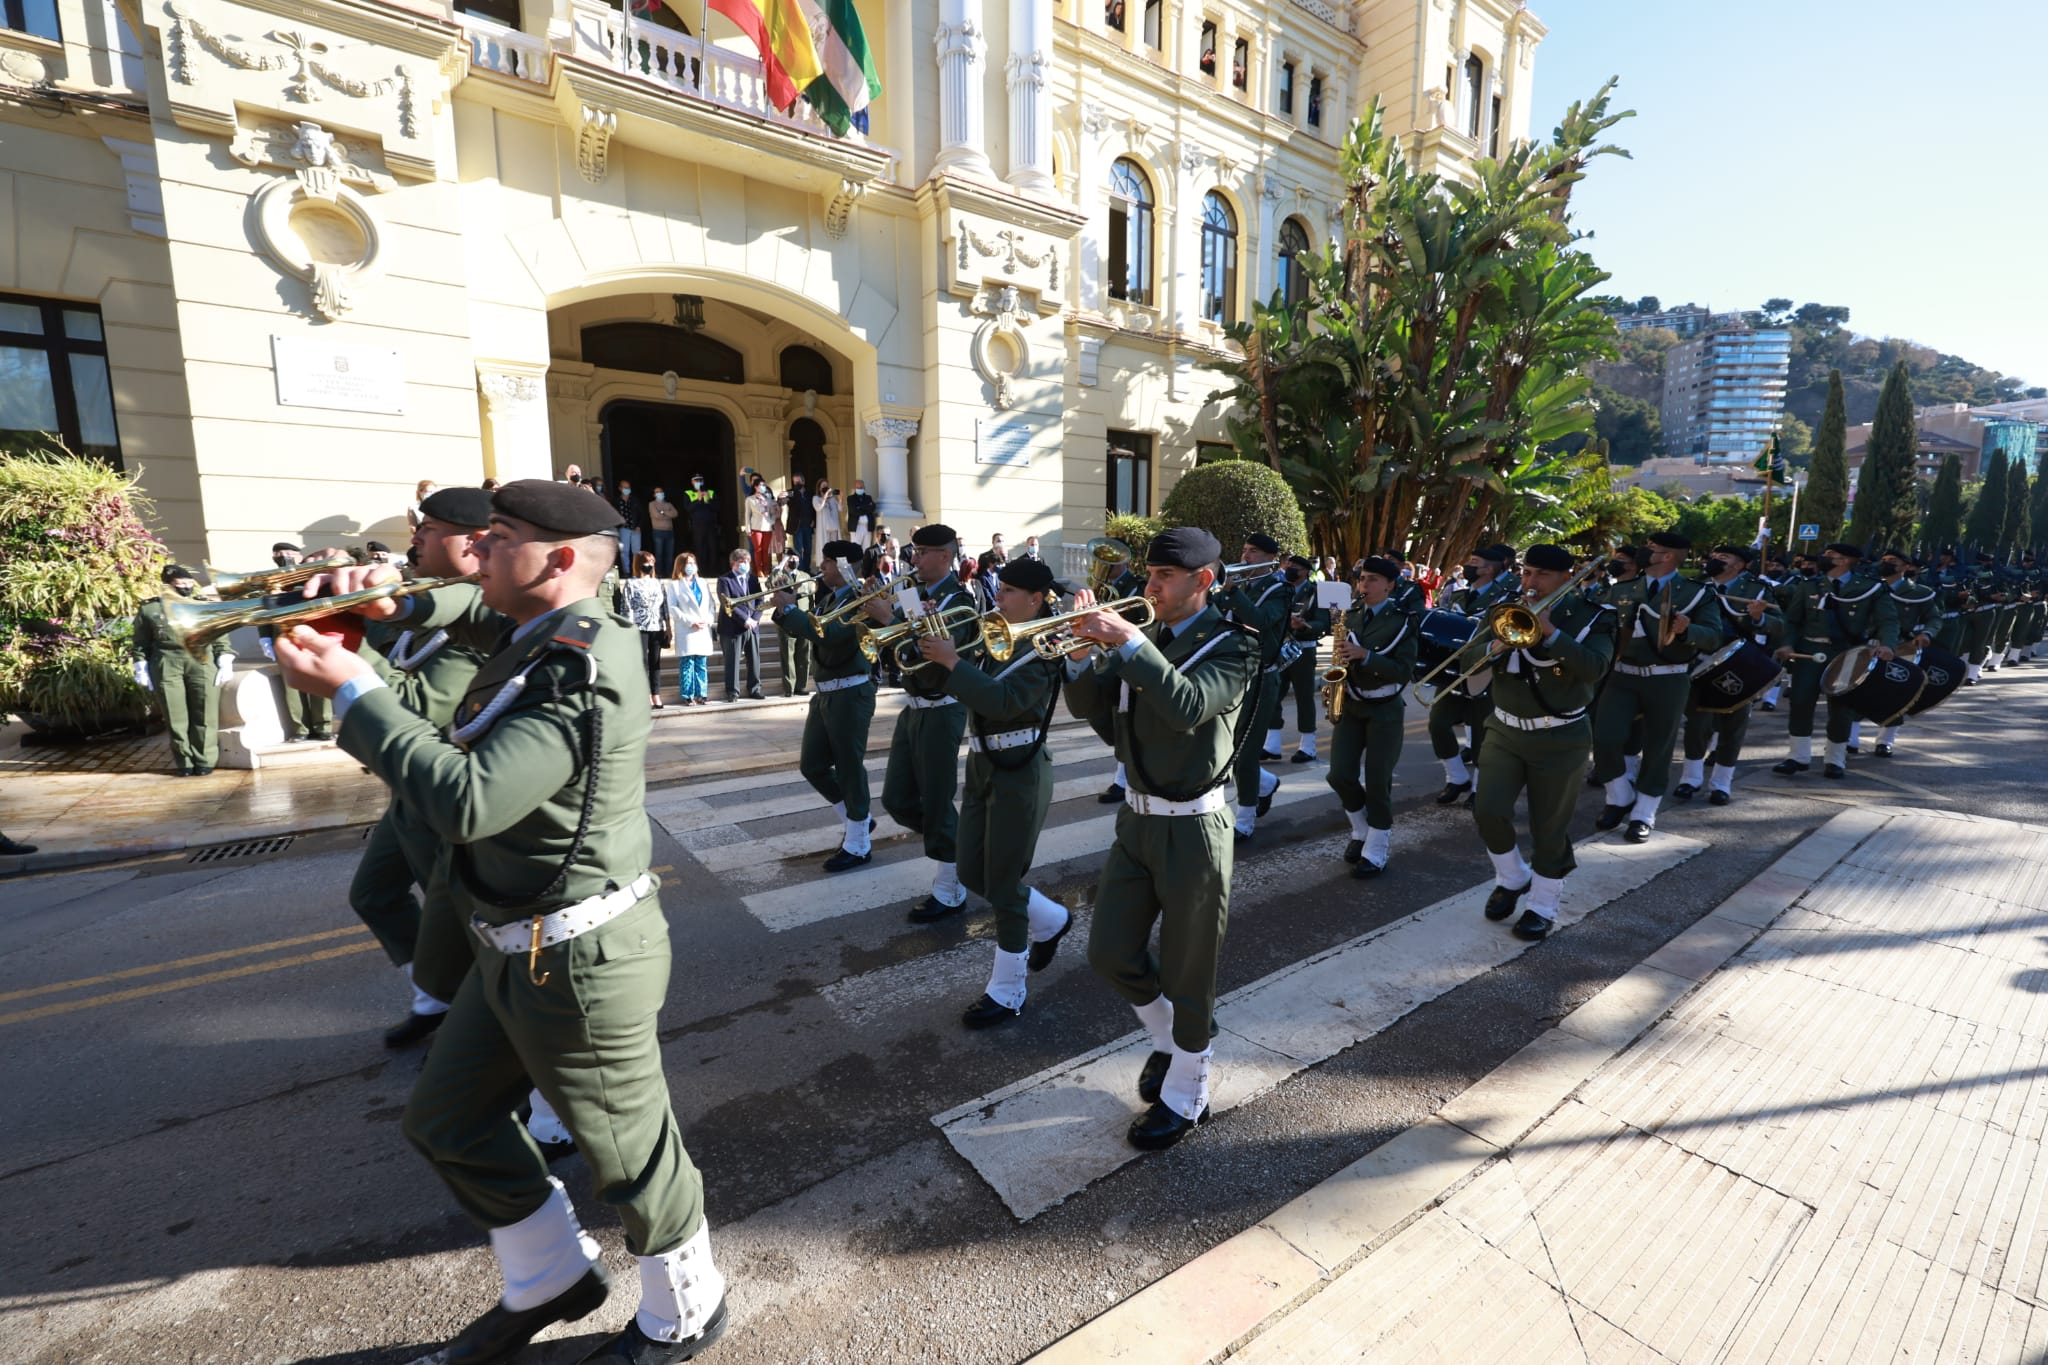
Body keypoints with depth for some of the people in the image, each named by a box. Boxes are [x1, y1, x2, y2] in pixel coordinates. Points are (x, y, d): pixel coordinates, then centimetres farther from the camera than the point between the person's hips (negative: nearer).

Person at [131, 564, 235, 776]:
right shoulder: (149, 609, 10)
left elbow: (221, 638, 10)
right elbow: (139, 644, 12)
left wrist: (225, 664, 1)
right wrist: (141, 669, 5)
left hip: (202, 663, 0)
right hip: (166, 665, 0)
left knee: (204, 715, 0)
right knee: (175, 717, 3)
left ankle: (204, 761, 6)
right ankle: (184, 761, 11)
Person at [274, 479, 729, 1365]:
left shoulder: (580, 670, -26)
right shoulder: (538, 637, 5)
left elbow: (467, 799, -33)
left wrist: (350, 690, -23)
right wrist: (398, 608, 8)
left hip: (579, 958, -10)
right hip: (516, 948, 10)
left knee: (628, 1150, 10)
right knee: (447, 1118, 25)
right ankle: (552, 1278, 46)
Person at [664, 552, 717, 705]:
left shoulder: (703, 583, 18)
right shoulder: (674, 584, 5)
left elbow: (712, 604, 12)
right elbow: (673, 608, -5)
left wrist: (708, 621, -5)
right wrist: (691, 622, -14)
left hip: (704, 631, 4)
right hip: (686, 631, -4)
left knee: (702, 665, 4)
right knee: (687, 665, -5)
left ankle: (702, 695, 7)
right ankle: (688, 696, 0)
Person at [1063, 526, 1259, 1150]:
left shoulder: (1232, 645, -11)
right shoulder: (1142, 638, 6)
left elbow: (1187, 707, -30)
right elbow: (1087, 707, 3)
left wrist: (1128, 641, -31)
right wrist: (1087, 649, -12)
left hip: (1192, 827, -6)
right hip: (1137, 818, 6)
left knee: (1187, 970, 8)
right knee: (1111, 953, 13)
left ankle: (1185, 1093, 32)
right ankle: (1167, 1037, 41)